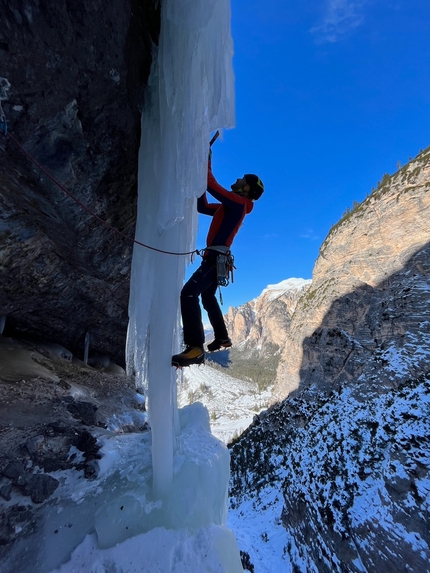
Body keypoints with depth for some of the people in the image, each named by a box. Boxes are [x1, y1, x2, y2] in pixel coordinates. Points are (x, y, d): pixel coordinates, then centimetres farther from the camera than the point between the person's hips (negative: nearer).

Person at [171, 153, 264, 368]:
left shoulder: (238, 203, -5)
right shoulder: (230, 206, 22)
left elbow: (212, 185, -14)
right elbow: (202, 207, 23)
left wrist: (205, 162, 0)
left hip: (216, 258, -11)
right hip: (215, 258, 11)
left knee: (189, 293, -26)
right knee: (208, 297, 23)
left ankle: (195, 348, -29)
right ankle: (222, 338, 36)